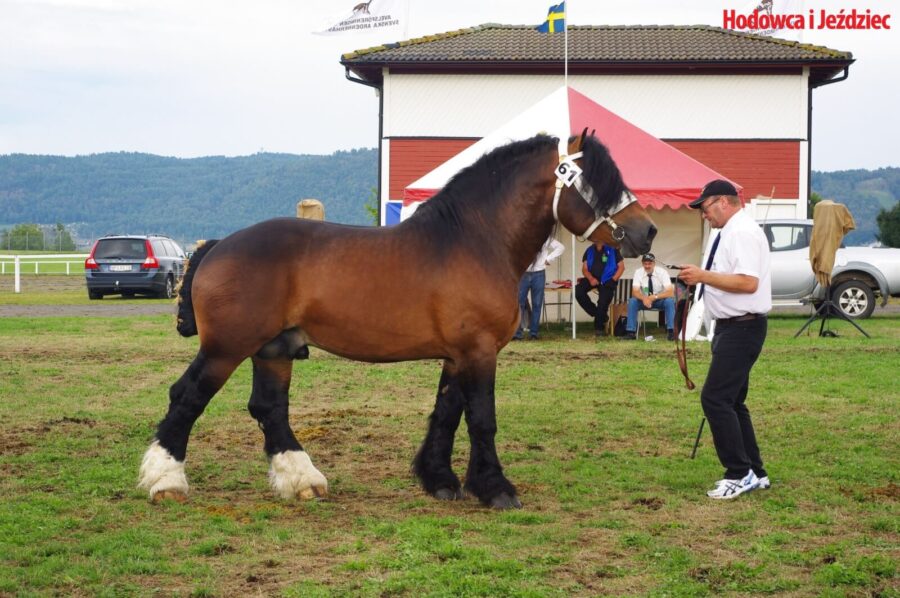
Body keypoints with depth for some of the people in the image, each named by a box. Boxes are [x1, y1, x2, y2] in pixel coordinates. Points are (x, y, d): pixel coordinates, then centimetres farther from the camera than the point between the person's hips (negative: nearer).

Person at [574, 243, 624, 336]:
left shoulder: (612, 250, 2)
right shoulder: (589, 251, 12)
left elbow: (621, 266, 2)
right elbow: (585, 268, 9)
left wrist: (613, 280, -10)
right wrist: (590, 278, -12)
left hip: (607, 281, -3)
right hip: (593, 279, 3)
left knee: (603, 302, -16)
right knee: (578, 291, -22)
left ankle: (599, 328, 3)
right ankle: (595, 313, -10)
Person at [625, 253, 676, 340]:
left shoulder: (662, 272, -18)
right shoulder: (638, 272, -12)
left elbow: (670, 292, -26)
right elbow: (635, 292, -18)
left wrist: (654, 297, -38)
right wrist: (644, 298, -40)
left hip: (659, 300, -1)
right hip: (644, 300, 1)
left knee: (670, 301, -33)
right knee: (632, 301, -28)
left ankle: (671, 331, -30)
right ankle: (630, 332, -26)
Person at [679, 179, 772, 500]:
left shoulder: (742, 233, -16)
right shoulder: (732, 232, 17)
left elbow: (748, 282, -26)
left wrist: (705, 276, -21)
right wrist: (702, 277, 12)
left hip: (742, 328, -11)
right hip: (733, 327, 11)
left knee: (716, 398, -13)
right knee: (731, 402, 14)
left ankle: (740, 474, -9)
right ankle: (754, 473, 20)